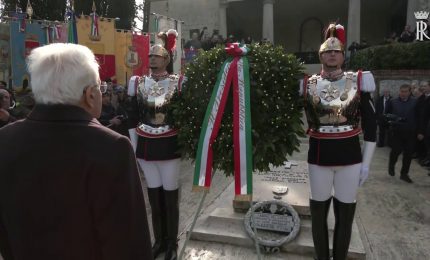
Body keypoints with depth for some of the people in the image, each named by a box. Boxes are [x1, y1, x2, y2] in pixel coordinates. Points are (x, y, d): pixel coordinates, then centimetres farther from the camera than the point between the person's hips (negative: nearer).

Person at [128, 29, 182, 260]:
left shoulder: (178, 83, -3)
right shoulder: (138, 83, 4)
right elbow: (133, 117, 7)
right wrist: (134, 147, 6)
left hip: (169, 146, -3)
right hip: (145, 145, 3)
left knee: (170, 194, 6)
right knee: (153, 194, 12)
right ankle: (159, 240, 29)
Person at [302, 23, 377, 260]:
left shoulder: (358, 81, 0)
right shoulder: (308, 85, 0)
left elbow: (370, 124, 1)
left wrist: (366, 162, -1)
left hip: (350, 155, 0)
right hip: (319, 156, 0)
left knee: (345, 213, 11)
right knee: (318, 211, 11)